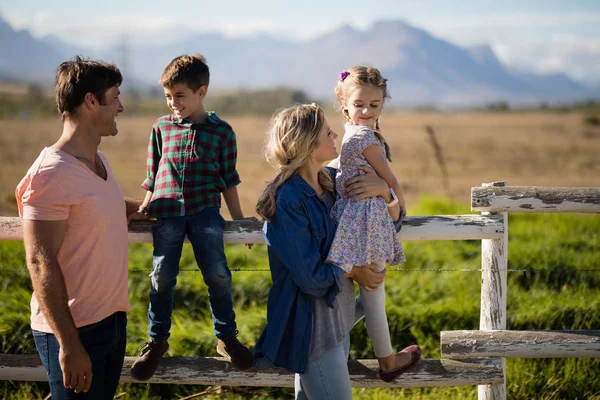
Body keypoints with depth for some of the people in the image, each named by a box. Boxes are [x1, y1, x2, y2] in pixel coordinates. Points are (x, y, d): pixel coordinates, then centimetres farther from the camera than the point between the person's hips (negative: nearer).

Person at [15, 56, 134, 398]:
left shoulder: (99, 160, 8)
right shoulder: (51, 174, -19)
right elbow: (40, 264, -22)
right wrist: (68, 344, -24)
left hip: (112, 317, 9)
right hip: (74, 330, -8)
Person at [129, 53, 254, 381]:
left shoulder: (221, 131, 6)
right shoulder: (161, 128, 10)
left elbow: (228, 179, 12)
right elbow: (152, 176, 17)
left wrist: (239, 217, 11)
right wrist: (143, 208, 8)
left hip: (205, 210, -1)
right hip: (167, 212, 1)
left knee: (218, 275, -6)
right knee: (161, 277, -1)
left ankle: (226, 338, 13)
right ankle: (156, 341, 15)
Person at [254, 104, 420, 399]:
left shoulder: (331, 181, 3)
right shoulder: (287, 199, -21)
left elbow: (392, 220, 12)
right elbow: (311, 277, -22)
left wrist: (383, 190, -9)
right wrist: (354, 272, -6)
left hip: (337, 314, 8)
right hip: (311, 320, -8)